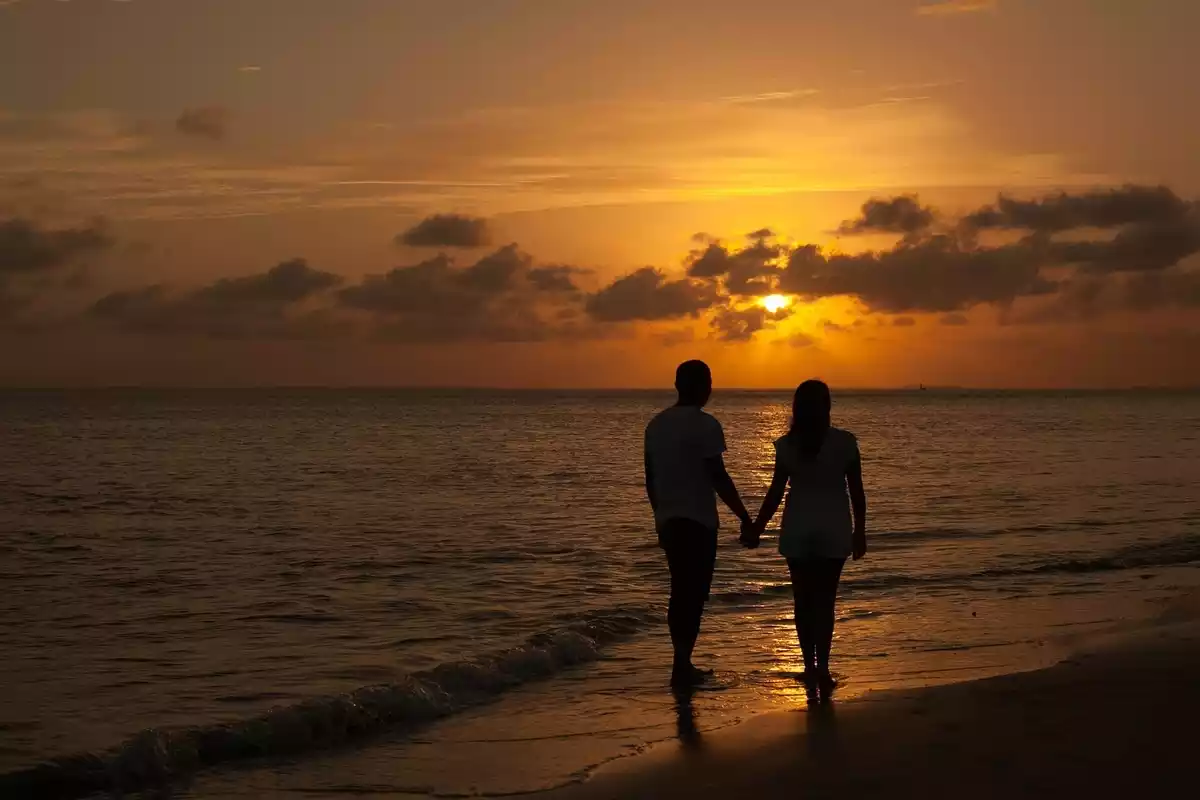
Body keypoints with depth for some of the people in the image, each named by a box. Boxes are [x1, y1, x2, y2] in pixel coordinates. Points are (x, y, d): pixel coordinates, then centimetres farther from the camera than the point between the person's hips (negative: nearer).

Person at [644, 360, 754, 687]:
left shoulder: (656, 424, 10)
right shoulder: (704, 425, -12)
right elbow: (719, 478, -15)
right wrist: (745, 518, -8)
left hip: (668, 521, 7)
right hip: (697, 522, -7)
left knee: (681, 592, 15)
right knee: (693, 594, -3)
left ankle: (683, 665, 20)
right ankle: (682, 667, -5)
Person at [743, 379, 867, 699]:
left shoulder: (787, 444, -4)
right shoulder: (845, 442, -6)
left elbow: (775, 493, -3)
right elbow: (857, 491, -2)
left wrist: (756, 530, 6)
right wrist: (860, 531, 8)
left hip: (798, 531, 1)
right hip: (833, 531, -1)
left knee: (803, 599, 11)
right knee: (825, 600, 2)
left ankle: (811, 666, 14)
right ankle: (822, 667, -9)